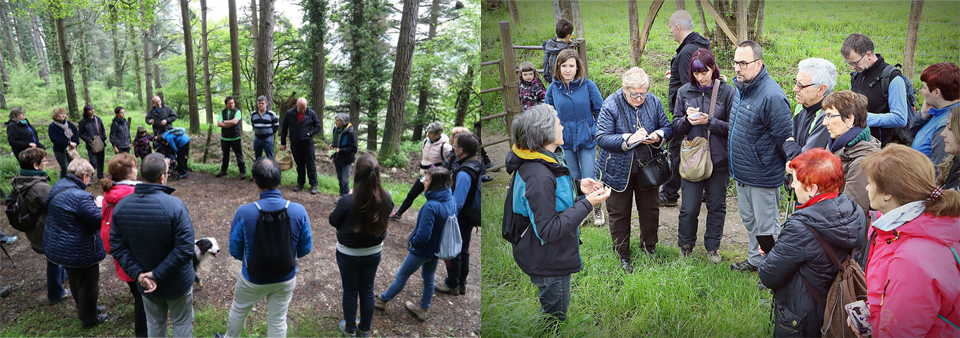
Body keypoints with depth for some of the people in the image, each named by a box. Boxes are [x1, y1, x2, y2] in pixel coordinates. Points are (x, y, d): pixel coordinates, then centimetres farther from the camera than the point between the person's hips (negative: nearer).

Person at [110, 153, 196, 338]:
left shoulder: (121, 206, -11)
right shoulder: (175, 206, -27)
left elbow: (117, 246, -9)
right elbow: (185, 250, -29)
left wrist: (138, 273, -12)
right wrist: (158, 275, -20)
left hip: (145, 284, 4)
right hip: (178, 282, -4)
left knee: (155, 323, 24)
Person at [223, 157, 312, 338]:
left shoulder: (243, 213, -26)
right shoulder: (299, 211, -22)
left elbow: (235, 251, -12)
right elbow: (305, 249, -9)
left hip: (253, 280, 0)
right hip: (286, 279, 1)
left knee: (238, 311, 29)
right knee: (278, 320, 21)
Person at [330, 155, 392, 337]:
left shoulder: (347, 201, -29)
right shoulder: (386, 198, -19)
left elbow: (333, 221, -10)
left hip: (348, 254, -3)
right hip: (374, 252, 3)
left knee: (350, 291, 17)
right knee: (367, 291, 20)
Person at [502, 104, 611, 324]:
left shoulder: (542, 162, 0)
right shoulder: (538, 177, -33)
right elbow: (548, 230, -31)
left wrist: (577, 187, 0)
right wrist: (587, 204, -29)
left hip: (552, 257, 10)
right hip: (548, 264, -10)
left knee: (551, 311, 28)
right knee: (555, 316, 11)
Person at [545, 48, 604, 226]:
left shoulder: (588, 85, -10)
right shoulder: (553, 88, -4)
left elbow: (600, 110, -2)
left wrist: (596, 132, -7)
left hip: (586, 140, -2)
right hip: (565, 141, 2)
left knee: (589, 179, -1)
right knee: (574, 177, 15)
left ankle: (597, 209, 22)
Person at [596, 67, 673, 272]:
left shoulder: (653, 101, -4)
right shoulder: (611, 105, -16)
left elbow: (667, 128, 5)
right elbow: (602, 138, -18)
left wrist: (657, 136, -19)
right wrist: (628, 139, -30)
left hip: (647, 168, 3)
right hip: (619, 169, -3)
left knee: (650, 209, 16)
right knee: (619, 213, 8)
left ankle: (649, 247, 39)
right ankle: (623, 254, 26)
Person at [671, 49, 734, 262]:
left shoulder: (727, 91, -4)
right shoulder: (684, 92, 3)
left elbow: (733, 127, -5)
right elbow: (675, 126, 8)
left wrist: (709, 121, -18)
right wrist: (687, 120, -13)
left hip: (719, 159, -1)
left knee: (717, 206, 12)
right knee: (689, 208, 2)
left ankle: (712, 247, 30)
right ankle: (685, 246, 25)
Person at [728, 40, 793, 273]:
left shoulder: (771, 96, -24)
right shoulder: (740, 88, 5)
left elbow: (784, 139, -20)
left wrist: (787, 174, -15)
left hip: (762, 177, -9)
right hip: (741, 174, 9)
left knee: (766, 227, 5)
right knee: (750, 221, 23)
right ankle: (755, 260, 41)